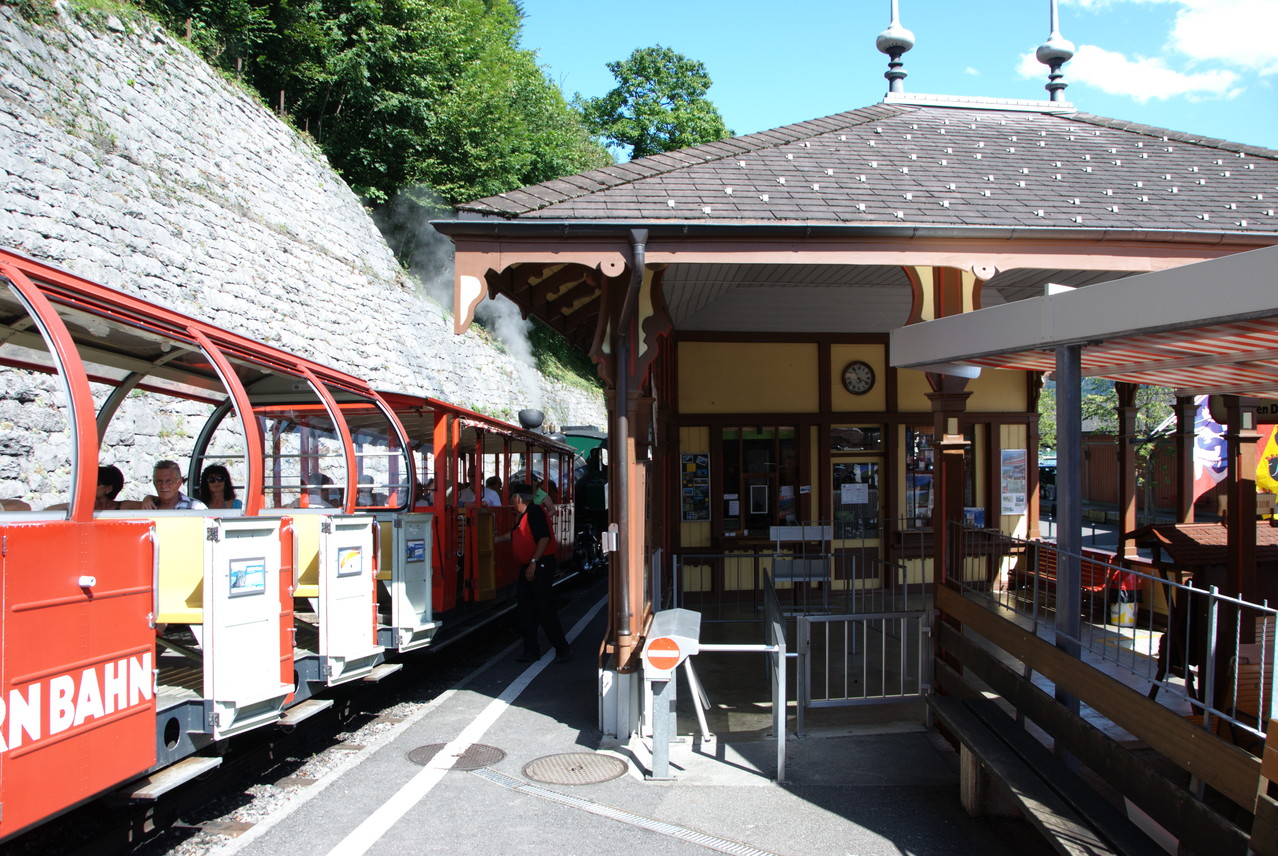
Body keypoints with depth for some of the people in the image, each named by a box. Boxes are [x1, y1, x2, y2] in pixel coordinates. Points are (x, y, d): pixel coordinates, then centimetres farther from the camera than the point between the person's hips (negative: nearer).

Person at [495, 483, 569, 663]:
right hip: (527, 568, 10)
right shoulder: (524, 515, 17)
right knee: (525, 610, 10)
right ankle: (531, 650, 17)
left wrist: (533, 562, -24)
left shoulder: (535, 512, -14)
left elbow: (544, 538, -23)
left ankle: (562, 649, 2)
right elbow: (515, 535, 33)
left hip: (540, 567, -10)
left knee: (544, 610, -8)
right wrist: (497, 539, 39)